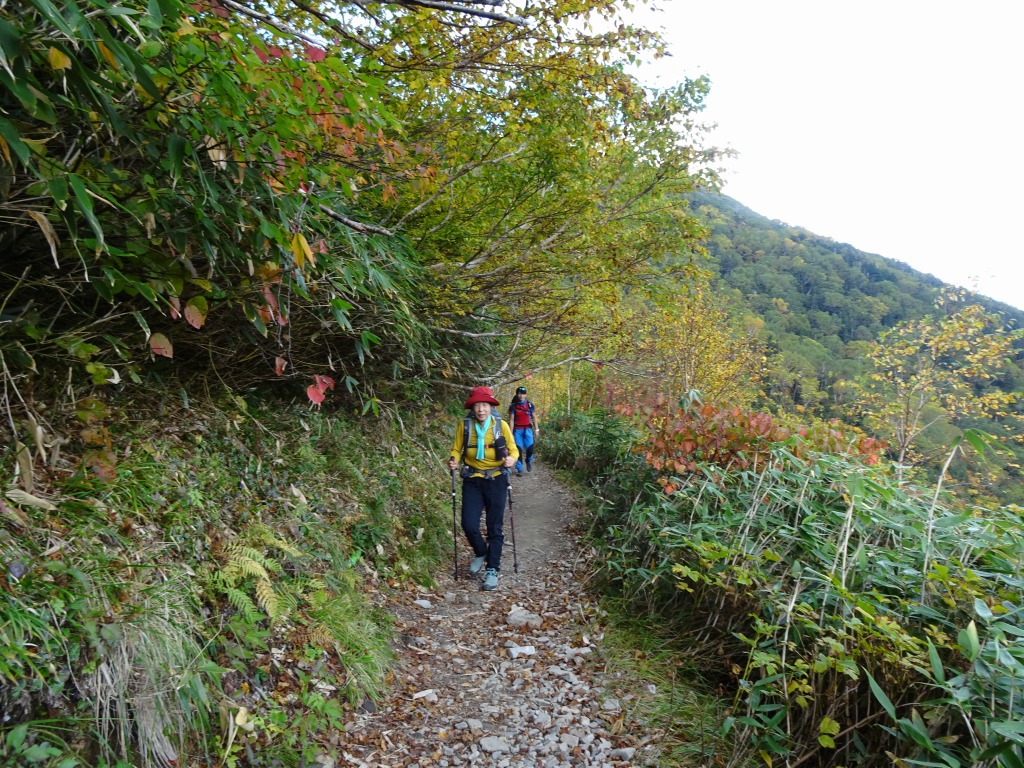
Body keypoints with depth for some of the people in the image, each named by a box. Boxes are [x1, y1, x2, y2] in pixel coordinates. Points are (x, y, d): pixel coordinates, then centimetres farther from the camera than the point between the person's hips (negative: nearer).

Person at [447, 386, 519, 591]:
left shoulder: (501, 425, -8)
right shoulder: (465, 425, -6)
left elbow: (513, 449, -1)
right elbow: (457, 449, 5)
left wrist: (512, 459, -23)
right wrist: (454, 460, -17)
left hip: (496, 480, -1)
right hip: (472, 480, 1)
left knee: (495, 527, 3)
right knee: (469, 524, -4)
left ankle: (492, 570, 16)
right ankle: (480, 553, 27)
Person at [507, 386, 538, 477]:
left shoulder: (530, 404, 1)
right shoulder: (513, 406, -4)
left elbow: (534, 417, 8)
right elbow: (511, 420, -4)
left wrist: (536, 429, 5)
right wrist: (511, 432, -8)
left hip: (527, 429, 1)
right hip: (517, 430, -1)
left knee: (530, 448, -7)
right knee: (519, 449, -3)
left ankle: (529, 461, 25)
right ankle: (519, 470, 7)